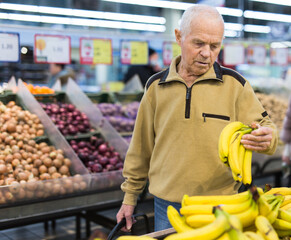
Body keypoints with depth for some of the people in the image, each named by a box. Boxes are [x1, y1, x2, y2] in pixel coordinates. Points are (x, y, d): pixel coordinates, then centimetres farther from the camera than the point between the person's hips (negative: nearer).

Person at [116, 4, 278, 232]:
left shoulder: (234, 84, -2)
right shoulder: (156, 86, 2)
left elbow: (264, 126, -1)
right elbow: (141, 148, 9)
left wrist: (266, 138, -26)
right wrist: (130, 197, 12)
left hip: (219, 207, -1)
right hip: (168, 206, 1)